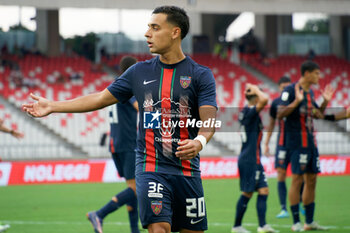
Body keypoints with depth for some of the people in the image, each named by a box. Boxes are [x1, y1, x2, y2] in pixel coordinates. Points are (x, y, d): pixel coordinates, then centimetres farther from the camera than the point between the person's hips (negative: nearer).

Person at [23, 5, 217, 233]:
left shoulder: (201, 75, -2)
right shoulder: (139, 72, 9)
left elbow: (209, 120, -12)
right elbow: (102, 98, 17)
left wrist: (199, 142, -34)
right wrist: (52, 106, 17)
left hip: (187, 170, -1)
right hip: (150, 167, 1)